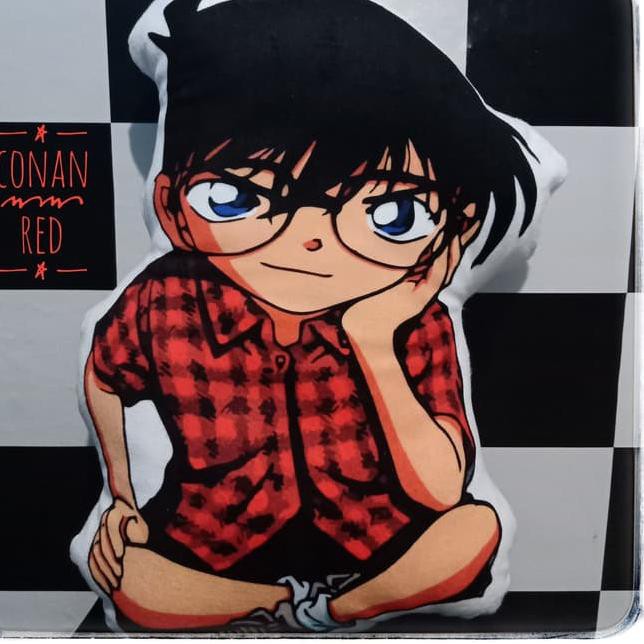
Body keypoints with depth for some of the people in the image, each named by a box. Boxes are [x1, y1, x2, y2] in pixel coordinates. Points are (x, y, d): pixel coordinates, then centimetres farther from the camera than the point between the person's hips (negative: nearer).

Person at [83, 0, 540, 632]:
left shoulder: (418, 326, -20)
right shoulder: (164, 304, -19)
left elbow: (441, 488, -22)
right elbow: (103, 377, 4)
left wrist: (378, 353, -31)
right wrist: (121, 494, 5)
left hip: (374, 535, 0)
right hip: (219, 537, 1)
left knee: (474, 531, -22)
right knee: (134, 589, -23)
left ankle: (331, 609, 4)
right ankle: (296, 603, 4)